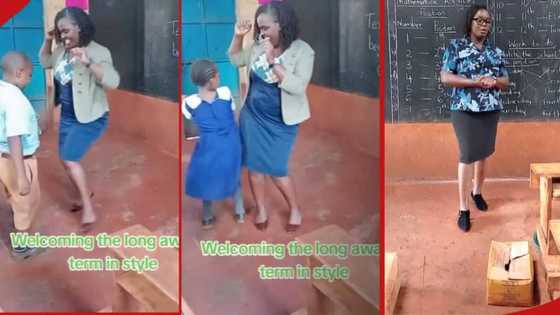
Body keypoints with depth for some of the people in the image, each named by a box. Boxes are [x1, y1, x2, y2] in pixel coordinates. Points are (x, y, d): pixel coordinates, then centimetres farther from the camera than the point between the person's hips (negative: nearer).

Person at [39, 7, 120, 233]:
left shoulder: (97, 52, -21)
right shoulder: (62, 50, 2)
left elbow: (113, 81, -33)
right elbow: (45, 63, 21)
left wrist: (88, 63, -45)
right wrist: (48, 41, 2)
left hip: (90, 118, -8)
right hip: (67, 116, 8)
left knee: (70, 159, -18)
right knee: (66, 161, 14)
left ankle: (89, 210, -7)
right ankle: (84, 195, 37)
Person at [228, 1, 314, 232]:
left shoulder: (302, 51, -16)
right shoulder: (259, 46, -2)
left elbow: (298, 87, -25)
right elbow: (234, 60, 14)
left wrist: (272, 61, -29)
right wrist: (238, 36, -4)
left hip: (280, 122, -4)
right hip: (252, 116, 4)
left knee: (276, 170, 0)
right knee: (254, 165, 10)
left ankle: (295, 209, 24)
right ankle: (261, 210, 29)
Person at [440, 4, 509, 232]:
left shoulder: (495, 52, 9)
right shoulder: (455, 47, -4)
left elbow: (505, 81, 12)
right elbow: (445, 77, -11)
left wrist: (493, 81, -12)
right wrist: (475, 81, -19)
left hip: (491, 111, 5)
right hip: (465, 111, -5)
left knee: (483, 154, 12)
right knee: (467, 156, -8)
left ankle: (477, 192, 34)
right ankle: (463, 208, -4)